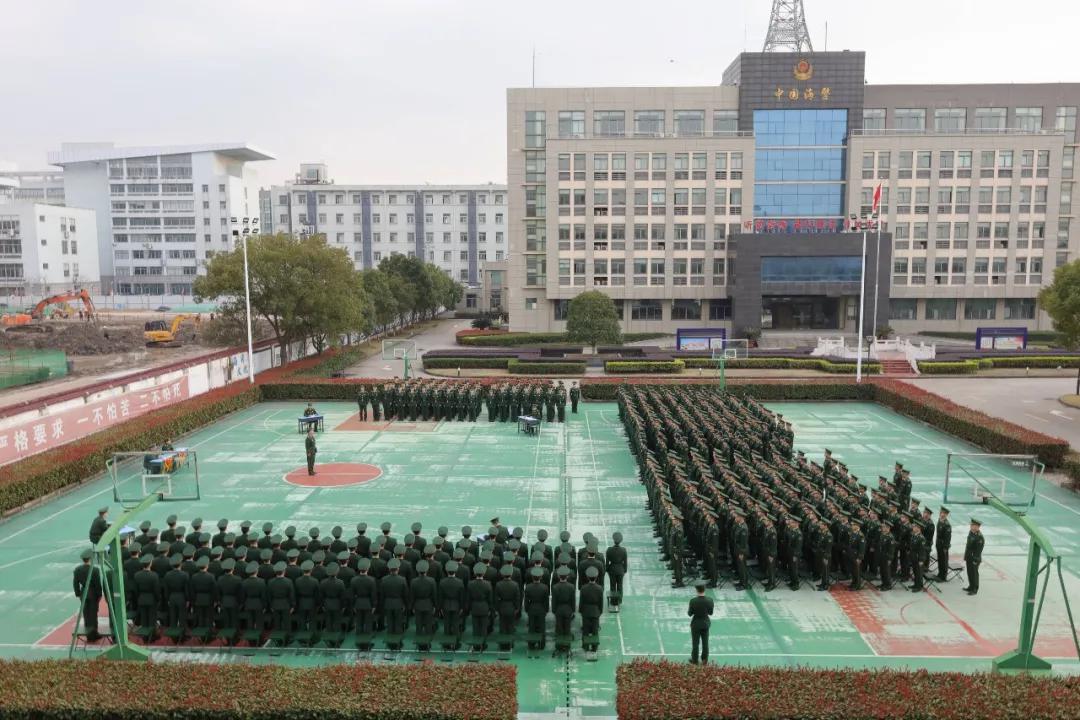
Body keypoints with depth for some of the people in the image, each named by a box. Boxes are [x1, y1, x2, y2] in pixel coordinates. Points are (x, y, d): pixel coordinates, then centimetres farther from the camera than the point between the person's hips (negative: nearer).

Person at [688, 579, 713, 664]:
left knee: (695, 642, 16)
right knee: (705, 642, 19)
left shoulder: (693, 600, -27)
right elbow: (710, 613, -4)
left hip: (696, 624, -2)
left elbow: (690, 614, -14)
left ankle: (694, 661, 31)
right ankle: (704, 661, 34)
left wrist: (688, 610, 7)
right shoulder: (710, 600, -20)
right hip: (705, 623, 2)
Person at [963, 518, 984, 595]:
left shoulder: (980, 537, -23)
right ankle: (971, 587, 32)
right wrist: (966, 556, 17)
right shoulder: (971, 532, 3)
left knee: (974, 574, 4)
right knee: (969, 573, 18)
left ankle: (975, 590, 16)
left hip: (974, 559, -8)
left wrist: (975, 560, -19)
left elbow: (979, 550, -21)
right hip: (969, 558, 8)